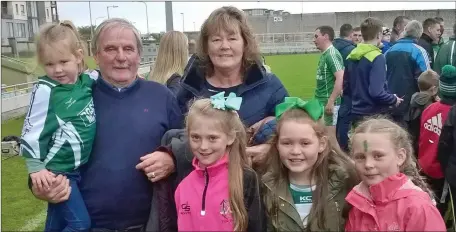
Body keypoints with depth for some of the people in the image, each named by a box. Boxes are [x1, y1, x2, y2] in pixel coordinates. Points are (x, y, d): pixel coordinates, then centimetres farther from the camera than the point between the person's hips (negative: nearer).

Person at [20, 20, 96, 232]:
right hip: (57, 170, -5)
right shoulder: (45, 90, -17)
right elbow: (32, 130, -13)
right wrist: (36, 168, -13)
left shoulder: (87, 81, -2)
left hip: (81, 167, 5)